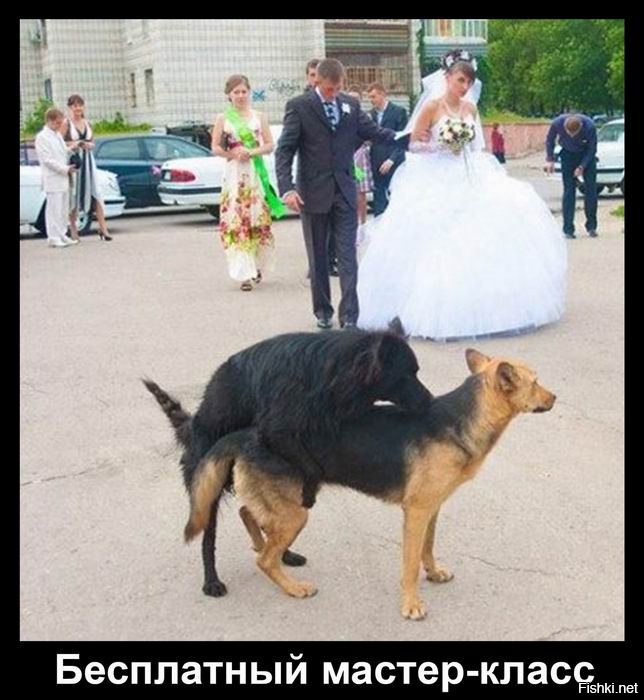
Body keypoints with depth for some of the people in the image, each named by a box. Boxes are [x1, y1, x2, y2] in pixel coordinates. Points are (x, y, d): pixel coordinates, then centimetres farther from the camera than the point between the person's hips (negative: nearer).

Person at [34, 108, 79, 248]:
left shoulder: (58, 135, 16)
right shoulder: (42, 137, -9)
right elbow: (47, 160, -14)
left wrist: (70, 149, 2)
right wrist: (66, 169, -17)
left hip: (63, 178, 8)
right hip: (52, 179, -8)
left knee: (64, 209, 11)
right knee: (54, 209, -6)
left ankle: (62, 235, 18)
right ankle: (54, 238, -3)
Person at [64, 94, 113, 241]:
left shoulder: (87, 123, 13)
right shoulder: (66, 124, -3)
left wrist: (88, 145, 0)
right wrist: (74, 144, -18)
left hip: (88, 160, 5)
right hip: (73, 160, -5)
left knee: (96, 193, -3)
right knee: (74, 195, -1)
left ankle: (103, 228, -5)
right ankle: (73, 229, 7)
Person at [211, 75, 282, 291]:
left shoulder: (259, 117, 8)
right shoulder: (223, 119, 6)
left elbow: (269, 145, 4)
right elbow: (216, 148, 4)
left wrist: (251, 152, -12)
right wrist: (235, 154, -12)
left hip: (256, 173, 1)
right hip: (233, 174, -1)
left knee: (258, 220, 2)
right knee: (236, 222, -7)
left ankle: (257, 265, 21)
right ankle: (245, 273, -7)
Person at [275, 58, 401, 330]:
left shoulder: (350, 104, 8)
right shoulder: (298, 106, -4)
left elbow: (374, 132, 10)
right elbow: (284, 150, -7)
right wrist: (287, 189, -18)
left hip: (345, 192, 2)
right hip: (313, 192, -2)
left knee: (348, 256, -3)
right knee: (318, 257, 9)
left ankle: (349, 316, -3)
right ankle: (323, 311, 22)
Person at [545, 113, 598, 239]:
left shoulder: (589, 126, -30)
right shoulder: (557, 123, -27)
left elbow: (592, 148, -14)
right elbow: (549, 140, -5)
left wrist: (582, 167, -18)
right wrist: (550, 160, -10)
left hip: (587, 154, 0)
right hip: (568, 154, 0)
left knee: (591, 189, -4)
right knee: (569, 190, -7)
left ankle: (591, 227, 7)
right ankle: (568, 229, -6)